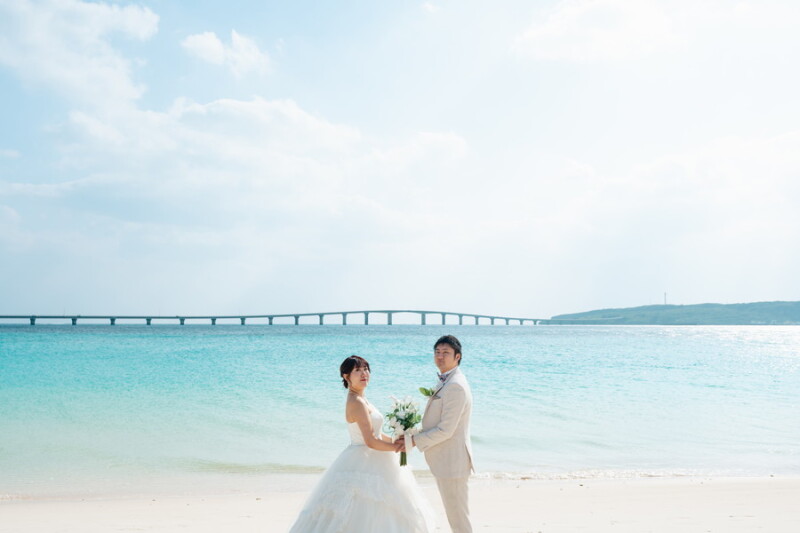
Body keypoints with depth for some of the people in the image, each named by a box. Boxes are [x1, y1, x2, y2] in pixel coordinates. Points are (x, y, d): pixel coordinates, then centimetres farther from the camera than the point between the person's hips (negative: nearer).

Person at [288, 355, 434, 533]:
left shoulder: (359, 400, 12)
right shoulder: (357, 402, -19)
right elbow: (371, 441, -23)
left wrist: (397, 441, 7)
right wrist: (397, 447, -12)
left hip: (370, 464, 10)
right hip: (365, 464, -10)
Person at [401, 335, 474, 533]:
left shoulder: (455, 386, -21)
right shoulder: (445, 382, 12)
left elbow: (445, 430, -23)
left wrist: (413, 441, -16)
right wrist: (412, 436, 7)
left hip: (452, 461, -10)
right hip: (445, 459, 10)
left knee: (458, 517, -1)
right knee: (454, 512, 19)